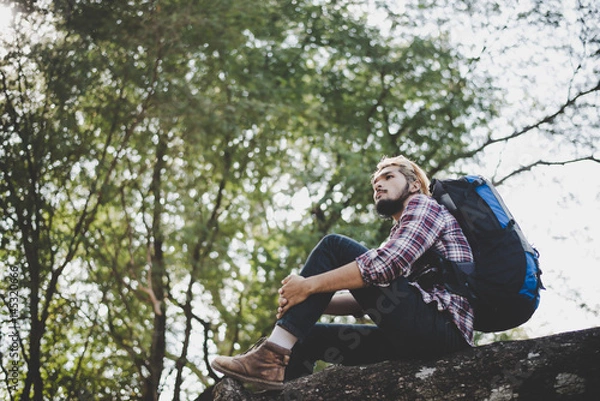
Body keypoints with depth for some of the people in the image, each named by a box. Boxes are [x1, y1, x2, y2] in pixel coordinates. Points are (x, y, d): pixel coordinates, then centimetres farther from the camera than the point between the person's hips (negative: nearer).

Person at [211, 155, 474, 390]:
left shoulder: (425, 205, 4)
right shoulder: (399, 236, 32)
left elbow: (384, 265, -15)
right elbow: (367, 299, 20)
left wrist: (310, 285, -13)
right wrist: (312, 303, 3)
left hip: (443, 323, -9)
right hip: (418, 336, 9)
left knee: (334, 246, -11)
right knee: (308, 337, 11)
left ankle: (271, 356, -21)